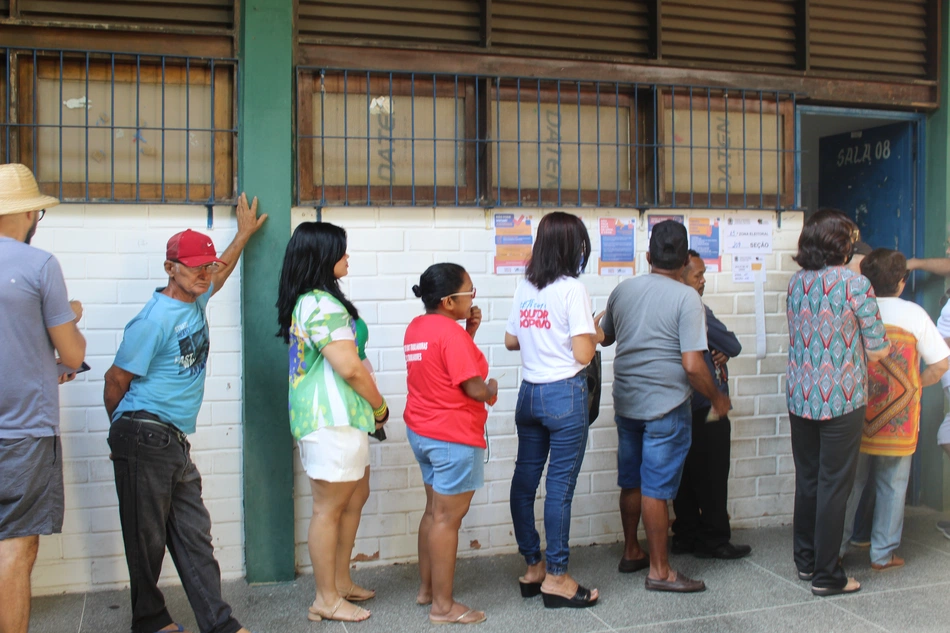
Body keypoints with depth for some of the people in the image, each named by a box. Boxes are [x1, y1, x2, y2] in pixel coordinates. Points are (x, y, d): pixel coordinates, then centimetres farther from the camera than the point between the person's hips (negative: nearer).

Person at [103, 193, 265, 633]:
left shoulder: (196, 301, 10)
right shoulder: (155, 320, -14)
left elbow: (219, 274, 34)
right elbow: (116, 382, -8)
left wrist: (244, 233, 42)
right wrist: (127, 434, 5)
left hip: (176, 444, 8)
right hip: (145, 440, -8)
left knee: (193, 536, 6)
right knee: (147, 539, 4)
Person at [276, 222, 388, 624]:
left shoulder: (303, 302, 14)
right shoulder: (323, 305, -18)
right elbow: (349, 367, -21)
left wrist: (369, 408, 16)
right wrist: (380, 406, -5)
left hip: (327, 416, 10)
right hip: (332, 418, -10)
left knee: (355, 496, 20)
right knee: (329, 508, 0)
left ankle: (341, 582, 30)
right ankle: (327, 600, 12)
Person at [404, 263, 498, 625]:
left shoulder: (416, 327, 8)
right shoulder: (450, 333, -21)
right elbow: (475, 388, -22)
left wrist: (470, 330, 5)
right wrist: (492, 389, -1)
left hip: (421, 432, 10)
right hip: (453, 438, -9)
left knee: (434, 511, 19)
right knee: (448, 518, -2)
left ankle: (426, 588, 29)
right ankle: (443, 606, 6)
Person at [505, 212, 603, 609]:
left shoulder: (524, 288, 8)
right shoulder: (572, 290, -11)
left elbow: (511, 341, 17)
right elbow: (583, 354, -16)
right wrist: (596, 334, 3)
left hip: (529, 393, 7)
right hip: (565, 395, -7)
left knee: (525, 480, 12)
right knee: (560, 486, 0)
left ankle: (533, 568, 26)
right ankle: (556, 579, 9)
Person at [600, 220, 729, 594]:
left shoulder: (622, 290, 4)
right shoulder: (686, 298, -14)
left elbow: (605, 337, 20)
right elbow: (692, 364, -19)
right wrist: (717, 398, -3)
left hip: (626, 403, 6)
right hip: (666, 406, -6)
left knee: (631, 482, 17)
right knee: (656, 489, 0)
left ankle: (631, 552, 31)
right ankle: (659, 570, 11)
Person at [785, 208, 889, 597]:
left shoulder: (796, 283, 3)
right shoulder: (854, 284, -13)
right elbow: (877, 350, -9)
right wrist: (883, 344, 13)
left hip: (800, 399, 5)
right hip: (841, 400, -5)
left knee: (806, 479, 16)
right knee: (834, 485, 3)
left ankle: (805, 560, 28)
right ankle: (826, 575, 11)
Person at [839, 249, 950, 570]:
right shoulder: (914, 314, -9)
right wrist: (916, 384, 8)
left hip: (856, 415, 1)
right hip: (899, 420, -1)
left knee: (851, 481, 13)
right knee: (892, 485, 11)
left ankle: (836, 546, 17)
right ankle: (883, 553, 19)